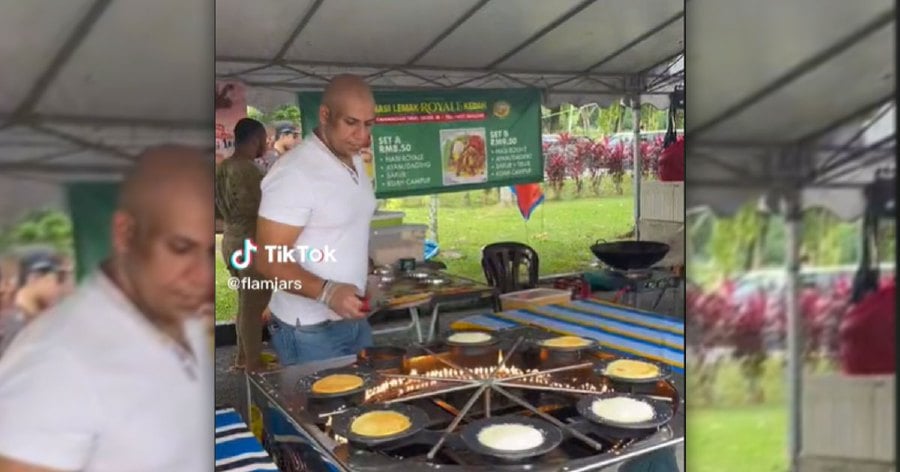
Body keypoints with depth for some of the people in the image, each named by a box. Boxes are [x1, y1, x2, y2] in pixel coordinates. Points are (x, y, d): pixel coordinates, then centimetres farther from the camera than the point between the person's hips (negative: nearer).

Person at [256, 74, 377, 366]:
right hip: (309, 331, -8)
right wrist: (327, 291, -33)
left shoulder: (355, 162, 7)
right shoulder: (295, 173, -20)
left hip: (354, 320, 8)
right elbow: (269, 260, -21)